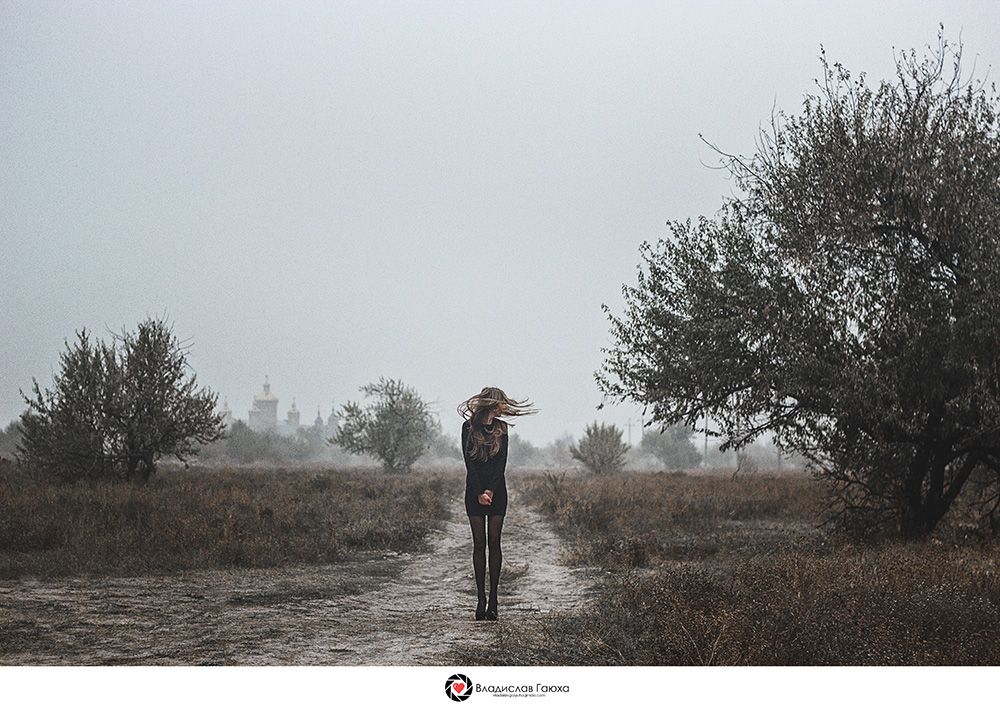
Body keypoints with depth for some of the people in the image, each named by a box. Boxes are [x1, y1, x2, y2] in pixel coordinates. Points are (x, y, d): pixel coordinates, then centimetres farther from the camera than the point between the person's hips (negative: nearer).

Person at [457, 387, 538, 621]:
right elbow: (469, 462, -6)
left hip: (497, 491, 1)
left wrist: (491, 490, -12)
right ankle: (481, 599, 1)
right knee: (479, 543, -1)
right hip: (475, 491, -1)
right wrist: (479, 493, -12)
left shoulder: (501, 428, 5)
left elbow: (502, 463, -1)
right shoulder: (469, 427, -1)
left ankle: (493, 599, 0)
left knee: (494, 542, -2)